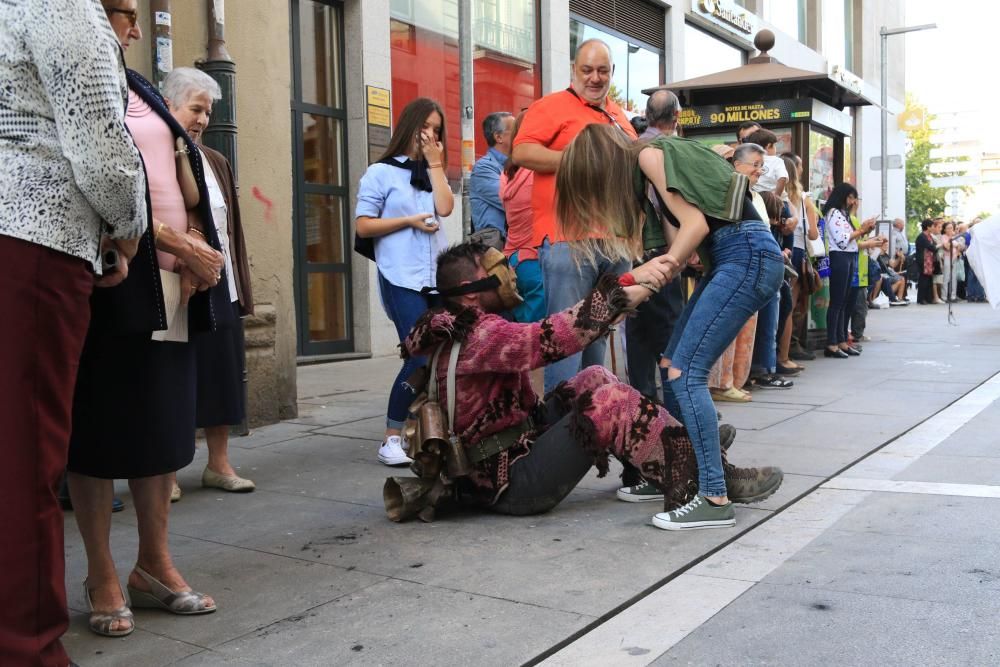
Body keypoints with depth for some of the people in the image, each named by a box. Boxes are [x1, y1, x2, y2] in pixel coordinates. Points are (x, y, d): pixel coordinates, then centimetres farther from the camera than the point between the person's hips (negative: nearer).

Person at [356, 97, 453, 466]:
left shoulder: (431, 173, 18)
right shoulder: (381, 173, 3)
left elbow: (445, 207, -1)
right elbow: (363, 226, -3)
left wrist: (435, 163, 1)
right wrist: (409, 221, -10)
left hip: (436, 277, 6)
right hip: (402, 279, -6)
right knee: (420, 357, -14)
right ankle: (391, 439, -4)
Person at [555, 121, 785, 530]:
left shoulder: (649, 155, -5)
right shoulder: (655, 161, 21)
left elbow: (696, 223, -11)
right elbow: (682, 231, 11)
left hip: (747, 255, -9)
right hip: (732, 260, 9)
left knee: (685, 373, -14)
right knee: (673, 367, 7)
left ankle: (714, 500, -14)